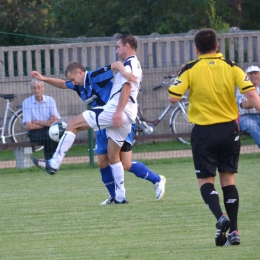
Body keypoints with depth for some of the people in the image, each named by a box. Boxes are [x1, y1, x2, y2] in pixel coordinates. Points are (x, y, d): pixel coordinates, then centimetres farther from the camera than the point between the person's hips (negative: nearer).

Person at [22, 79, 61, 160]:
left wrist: (37, 122, -10)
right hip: (35, 133, -2)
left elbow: (55, 122, -5)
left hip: (49, 131, 2)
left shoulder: (50, 100, 5)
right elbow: (29, 126, -7)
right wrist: (46, 123, -7)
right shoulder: (26, 102, -1)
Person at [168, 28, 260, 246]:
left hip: (203, 132, -2)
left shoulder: (190, 69, -6)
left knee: (205, 180, 6)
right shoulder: (231, 67, -1)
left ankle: (221, 217, -21)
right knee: (228, 179, 11)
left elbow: (173, 97, -10)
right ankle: (233, 231, 5)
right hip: (229, 130, 2)